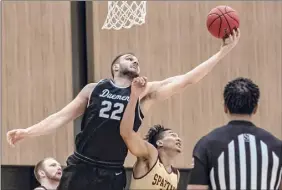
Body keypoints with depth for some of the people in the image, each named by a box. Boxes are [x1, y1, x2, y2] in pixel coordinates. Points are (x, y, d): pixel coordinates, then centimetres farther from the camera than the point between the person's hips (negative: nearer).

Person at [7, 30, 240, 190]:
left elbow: (186, 79, -2)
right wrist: (28, 132, -5)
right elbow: (63, 116, 7)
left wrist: (223, 51, -8)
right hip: (80, 169, 0)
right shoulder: (93, 90, 7)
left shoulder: (145, 93, 5)